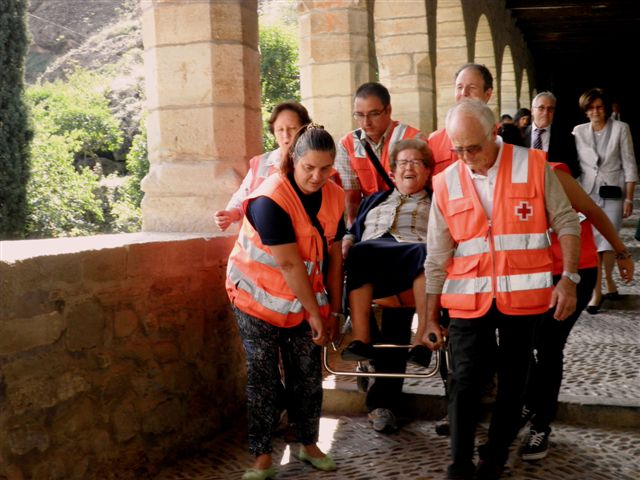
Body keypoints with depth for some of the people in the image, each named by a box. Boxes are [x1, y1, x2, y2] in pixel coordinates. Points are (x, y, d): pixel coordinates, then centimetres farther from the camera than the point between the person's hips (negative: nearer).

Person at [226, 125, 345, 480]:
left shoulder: (334, 197, -5)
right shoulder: (270, 199, -26)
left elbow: (334, 255, 0)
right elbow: (290, 264, -25)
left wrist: (333, 310, 0)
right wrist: (314, 314, -21)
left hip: (305, 299, 5)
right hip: (260, 298, -5)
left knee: (308, 374, 8)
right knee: (263, 377, -1)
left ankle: (309, 444, 23)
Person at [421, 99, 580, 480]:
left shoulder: (534, 165, -4)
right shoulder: (446, 183, 1)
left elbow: (566, 222, 2)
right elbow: (437, 257, 5)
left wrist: (569, 278, -8)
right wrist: (430, 317, 5)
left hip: (523, 296, 0)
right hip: (470, 300, 1)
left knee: (513, 380, 10)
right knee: (465, 382, -1)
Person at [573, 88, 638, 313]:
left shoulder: (620, 129, -1)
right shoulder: (578, 132, 5)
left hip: (613, 193, -1)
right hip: (588, 193, 2)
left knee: (608, 241, -5)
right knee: (593, 242, -1)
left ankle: (608, 278, 20)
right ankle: (597, 292, 5)